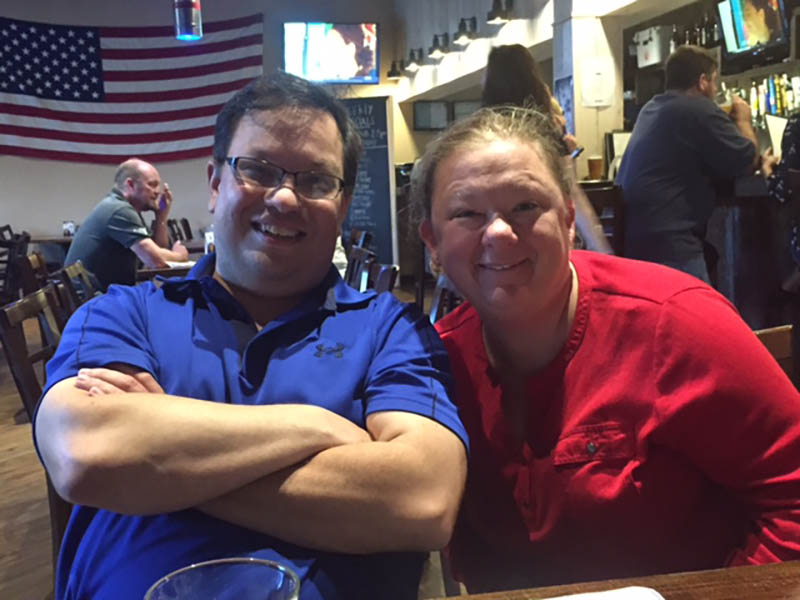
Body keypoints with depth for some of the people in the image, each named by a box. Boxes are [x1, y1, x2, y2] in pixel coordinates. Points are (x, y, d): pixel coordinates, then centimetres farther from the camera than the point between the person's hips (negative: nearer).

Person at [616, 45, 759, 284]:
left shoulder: (651, 109, 17)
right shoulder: (700, 109, -10)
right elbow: (748, 161, -4)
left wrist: (729, 122, 31)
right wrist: (743, 120, 11)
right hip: (667, 242, -10)